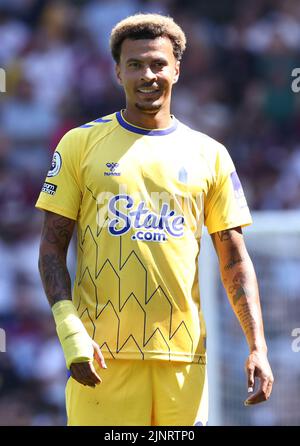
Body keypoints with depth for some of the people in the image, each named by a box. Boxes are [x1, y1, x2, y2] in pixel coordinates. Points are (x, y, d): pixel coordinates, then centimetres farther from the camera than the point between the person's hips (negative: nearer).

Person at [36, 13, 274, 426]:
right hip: (102, 355, -2)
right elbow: (52, 248, 3)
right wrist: (70, 333, -11)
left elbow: (235, 260, 11)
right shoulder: (81, 144, 6)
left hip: (182, 353, 2)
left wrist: (258, 347, -1)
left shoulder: (209, 155, 10)